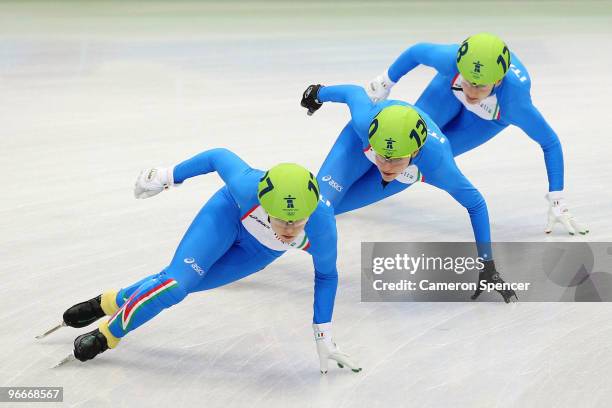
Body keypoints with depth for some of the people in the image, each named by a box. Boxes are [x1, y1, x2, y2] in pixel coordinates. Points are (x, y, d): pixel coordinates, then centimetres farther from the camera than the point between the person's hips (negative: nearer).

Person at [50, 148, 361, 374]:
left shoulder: (322, 225, -38)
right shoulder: (247, 186, -42)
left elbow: (326, 275, -17)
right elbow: (219, 156, -20)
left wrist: (323, 337, -14)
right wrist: (169, 176, -7)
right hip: (229, 213, -2)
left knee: (180, 285, 1)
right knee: (177, 280, -16)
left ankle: (111, 303, 26)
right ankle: (106, 335, 8)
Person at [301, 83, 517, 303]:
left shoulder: (437, 164, -45)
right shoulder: (365, 122, -45)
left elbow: (476, 204, -27)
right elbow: (355, 92, -21)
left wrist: (488, 266, -24)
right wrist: (318, 93, 1)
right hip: (361, 140, 0)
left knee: (328, 206, 3)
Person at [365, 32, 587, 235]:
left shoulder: (514, 102, -45)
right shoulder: (450, 60, -43)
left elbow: (551, 143, -30)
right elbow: (417, 51, -20)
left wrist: (557, 204, -29)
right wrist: (384, 83, -4)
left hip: (492, 117, -1)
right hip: (451, 87, 1)